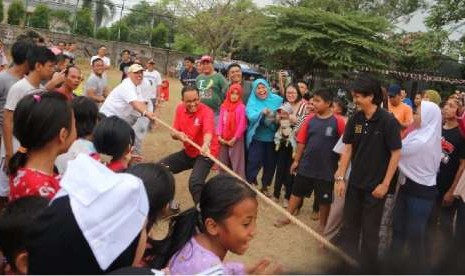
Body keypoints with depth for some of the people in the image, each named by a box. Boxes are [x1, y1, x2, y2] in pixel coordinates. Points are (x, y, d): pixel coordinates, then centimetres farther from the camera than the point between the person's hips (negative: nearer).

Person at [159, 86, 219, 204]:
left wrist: (206, 145, -63)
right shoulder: (180, 109, -2)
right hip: (188, 152, 7)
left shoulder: (206, 111, -21)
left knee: (195, 182, -30)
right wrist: (178, 135, -22)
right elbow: (173, 133, 3)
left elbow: (208, 131, -41)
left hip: (204, 153, -7)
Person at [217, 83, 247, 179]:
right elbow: (220, 122, 5)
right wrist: (219, 136, -5)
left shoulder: (241, 107, -8)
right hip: (224, 139, 5)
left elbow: (242, 124, -10)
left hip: (236, 139, -5)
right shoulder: (224, 106, 7)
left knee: (237, 162, -4)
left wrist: (234, 138, -13)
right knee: (223, 162, 14)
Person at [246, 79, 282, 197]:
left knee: (270, 163, 11)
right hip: (257, 137, -2)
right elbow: (250, 116, -20)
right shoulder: (252, 102, -4)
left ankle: (264, 187, 28)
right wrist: (262, 112, -37)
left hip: (272, 137, 2)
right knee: (254, 162, -6)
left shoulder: (277, 100, -1)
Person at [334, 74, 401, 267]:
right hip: (355, 183, 5)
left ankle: (367, 266, 25)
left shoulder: (388, 121, -16)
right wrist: (340, 178, -1)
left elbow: (396, 154, -12)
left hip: (375, 185, -5)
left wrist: (385, 184, -12)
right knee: (349, 226, 14)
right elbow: (347, 149, 3)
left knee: (370, 230, 7)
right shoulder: (355, 119, -2)